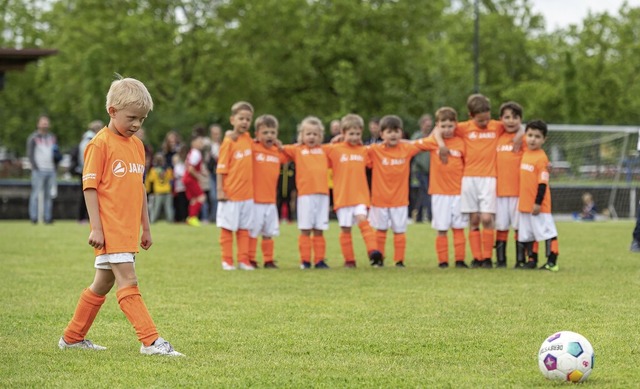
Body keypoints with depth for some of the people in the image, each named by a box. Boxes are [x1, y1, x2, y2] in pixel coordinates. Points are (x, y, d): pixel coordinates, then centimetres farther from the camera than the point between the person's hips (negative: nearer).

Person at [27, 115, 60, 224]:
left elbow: (57, 153, 27)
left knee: (49, 195, 5)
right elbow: (30, 154, -3)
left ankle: (48, 217, 8)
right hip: (38, 170, -6)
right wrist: (35, 167, -12)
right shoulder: (33, 138, 3)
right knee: (36, 193, -10)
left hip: (51, 170, 6)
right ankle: (34, 217, -11)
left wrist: (57, 156, 4)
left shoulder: (52, 137, 20)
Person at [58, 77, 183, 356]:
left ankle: (72, 337, 24)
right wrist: (96, 228, -16)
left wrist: (145, 228, 21)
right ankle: (151, 341, -14)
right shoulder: (101, 143, -8)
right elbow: (90, 186, -11)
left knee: (103, 283, 13)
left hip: (128, 229, 8)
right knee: (128, 282, -12)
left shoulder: (137, 145, 14)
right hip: (109, 228, -8)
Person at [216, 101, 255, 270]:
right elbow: (221, 169, -12)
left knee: (244, 228, 9)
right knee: (227, 228, 4)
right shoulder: (228, 142, -10)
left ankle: (243, 260, 15)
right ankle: (227, 260, 10)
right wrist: (220, 190, -17)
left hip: (247, 193, 5)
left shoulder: (248, 138, 5)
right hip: (230, 194, -5)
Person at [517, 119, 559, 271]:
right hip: (525, 203, 8)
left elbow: (543, 183, -16)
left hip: (538, 205, -8)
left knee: (547, 231, -4)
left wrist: (538, 203, -18)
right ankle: (532, 260, 24)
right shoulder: (525, 154, 8)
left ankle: (552, 262, -3)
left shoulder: (541, 158, -14)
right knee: (527, 234, 14)